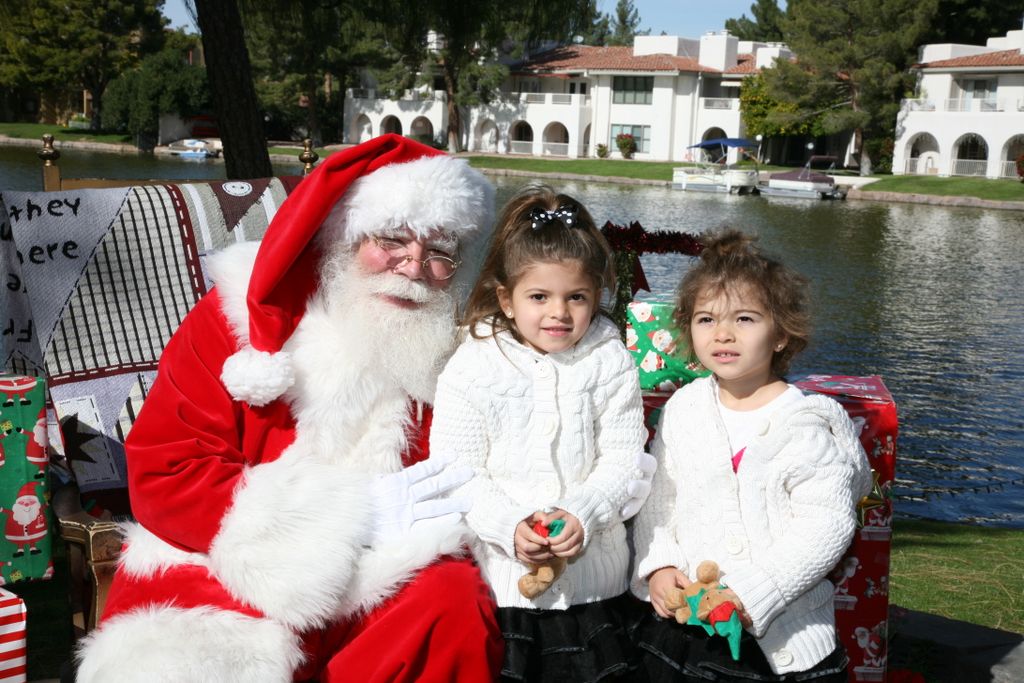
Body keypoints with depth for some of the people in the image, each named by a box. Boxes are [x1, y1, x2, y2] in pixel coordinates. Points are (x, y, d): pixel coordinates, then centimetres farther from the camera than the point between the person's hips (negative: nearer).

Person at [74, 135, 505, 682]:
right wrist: (357, 512, -17)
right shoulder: (243, 314, -6)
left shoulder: (455, 346, -1)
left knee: (455, 599, -26)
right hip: (222, 578, -2)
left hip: (382, 581, 3)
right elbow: (161, 479, -11)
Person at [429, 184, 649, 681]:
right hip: (500, 575, -1)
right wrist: (510, 528, -20)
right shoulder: (473, 367, -7)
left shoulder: (609, 362, -1)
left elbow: (621, 460, -2)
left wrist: (582, 514, -18)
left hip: (593, 571, 2)